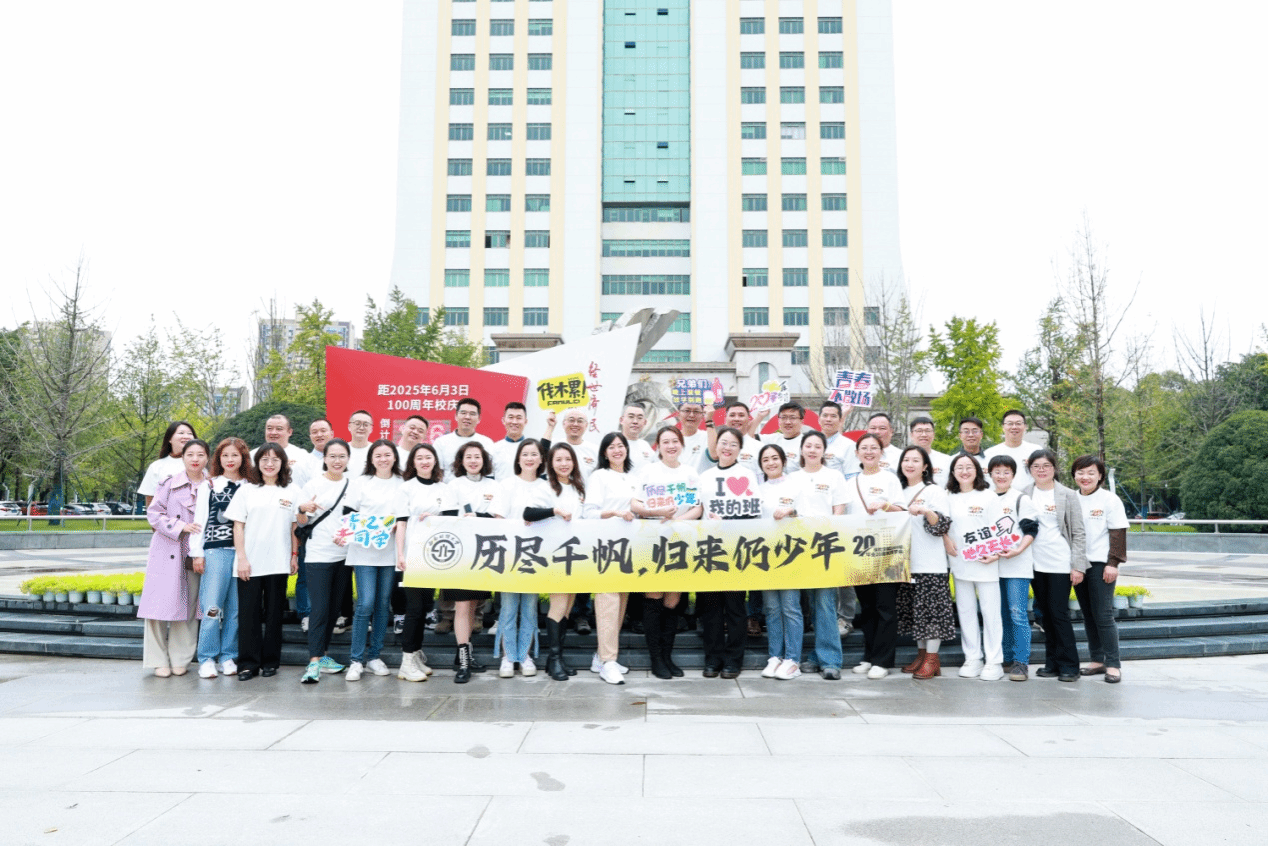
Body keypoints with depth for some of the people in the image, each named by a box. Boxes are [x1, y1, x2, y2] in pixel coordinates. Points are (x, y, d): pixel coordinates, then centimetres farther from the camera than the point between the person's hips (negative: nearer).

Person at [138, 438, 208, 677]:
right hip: (167, 552, -2)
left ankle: (180, 659, 16)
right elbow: (153, 513, -1)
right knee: (161, 603, -3)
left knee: (189, 606, 4)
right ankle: (159, 660, 9)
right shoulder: (169, 483, 0)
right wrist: (180, 526, -13)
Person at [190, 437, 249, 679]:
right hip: (215, 550, -1)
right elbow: (199, 519, 6)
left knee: (236, 608, 3)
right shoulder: (208, 486, 9)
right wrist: (197, 553, 0)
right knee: (212, 607, -5)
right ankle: (207, 659, 4)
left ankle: (228, 656, 13)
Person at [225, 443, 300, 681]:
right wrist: (241, 558, -4)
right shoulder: (246, 491, 6)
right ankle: (248, 663, 8)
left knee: (274, 612, 6)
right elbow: (238, 526, 3)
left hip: (278, 563, 0)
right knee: (248, 612, 1)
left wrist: (295, 555, 2)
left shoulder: (293, 492, 6)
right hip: (249, 563, 0)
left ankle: (270, 661, 16)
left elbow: (296, 527, 8)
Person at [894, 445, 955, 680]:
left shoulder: (935, 491, -2)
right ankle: (921, 653, 19)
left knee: (931, 608, -5)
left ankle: (932, 658, 2)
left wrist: (926, 512, -27)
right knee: (913, 610, 9)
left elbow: (943, 526, -12)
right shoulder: (900, 493, 16)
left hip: (930, 564, -6)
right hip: (906, 562, 6)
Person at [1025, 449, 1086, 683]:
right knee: (1045, 614, 10)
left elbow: (1078, 532, -2)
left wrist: (1078, 565, -7)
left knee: (1059, 613, -4)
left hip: (1060, 564, -4)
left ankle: (1069, 666, 5)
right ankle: (1052, 663, 18)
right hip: (1036, 564, 4)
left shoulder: (1068, 495, 0)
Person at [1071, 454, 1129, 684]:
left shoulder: (1109, 499, -4)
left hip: (1101, 565, -5)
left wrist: (1113, 563, -13)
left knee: (1103, 615, -7)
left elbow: (1118, 533, -6)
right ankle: (1097, 660, 18)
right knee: (1088, 615, 10)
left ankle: (1113, 664, 0)